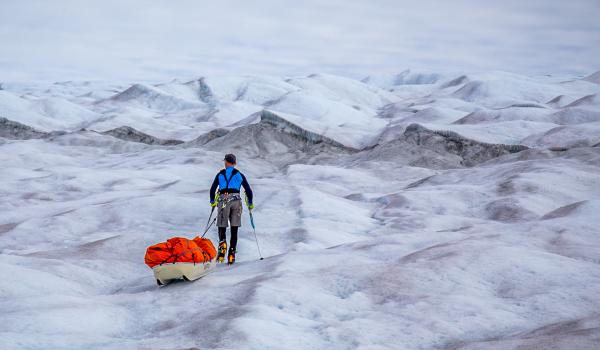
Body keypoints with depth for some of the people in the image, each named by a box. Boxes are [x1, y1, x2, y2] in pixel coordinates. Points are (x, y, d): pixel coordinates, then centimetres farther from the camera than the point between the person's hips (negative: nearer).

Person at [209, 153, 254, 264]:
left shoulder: (220, 174, 13)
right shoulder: (239, 175, 13)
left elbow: (212, 189, 13)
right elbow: (249, 191, 13)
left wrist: (212, 202, 30)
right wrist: (250, 204, 27)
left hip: (223, 200, -1)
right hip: (236, 200, 1)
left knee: (222, 227, 5)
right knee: (234, 229, 5)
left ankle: (222, 243, -26)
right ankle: (232, 253, -4)